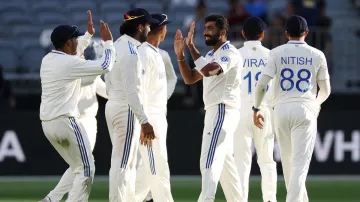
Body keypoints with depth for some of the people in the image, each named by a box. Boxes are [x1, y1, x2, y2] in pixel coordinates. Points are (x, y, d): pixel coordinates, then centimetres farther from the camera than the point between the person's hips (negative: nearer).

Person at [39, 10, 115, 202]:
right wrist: (108, 41, -3)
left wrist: (89, 33, 33)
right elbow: (105, 66, -15)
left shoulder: (47, 60, 10)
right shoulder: (70, 63, -15)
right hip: (67, 122, -9)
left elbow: (72, 54, 32)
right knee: (86, 169, 0)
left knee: (78, 168, 17)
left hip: (47, 124, 9)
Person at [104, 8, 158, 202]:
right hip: (127, 111, -10)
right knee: (122, 164, -8)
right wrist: (144, 121, -23)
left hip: (112, 105, 10)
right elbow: (132, 91, -22)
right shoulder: (131, 53, -18)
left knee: (128, 163, 15)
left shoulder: (117, 47, 12)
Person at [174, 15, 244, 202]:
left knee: (209, 162, -19)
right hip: (213, 112, 10)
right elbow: (189, 79, 17)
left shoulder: (230, 53, -12)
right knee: (225, 162, 15)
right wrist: (180, 55, 5)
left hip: (223, 111, -10)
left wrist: (191, 46, -22)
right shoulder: (211, 55, 18)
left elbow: (208, 70, -29)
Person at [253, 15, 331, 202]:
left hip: (281, 110, 2)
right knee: (300, 163, -7)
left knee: (288, 161, 16)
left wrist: (256, 108, 9)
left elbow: (261, 84, -5)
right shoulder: (317, 55, 3)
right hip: (305, 111, -2)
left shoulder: (277, 53, 2)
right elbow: (325, 91, 9)